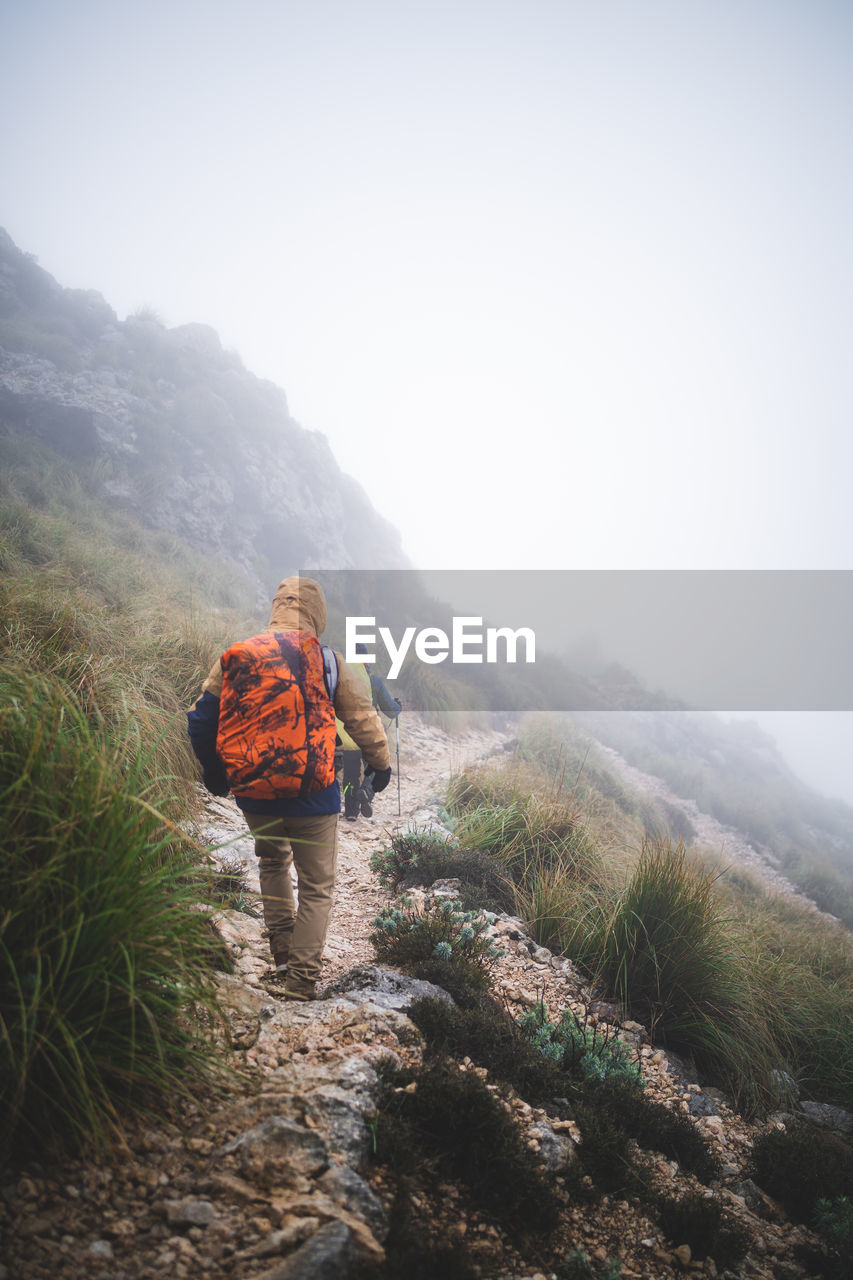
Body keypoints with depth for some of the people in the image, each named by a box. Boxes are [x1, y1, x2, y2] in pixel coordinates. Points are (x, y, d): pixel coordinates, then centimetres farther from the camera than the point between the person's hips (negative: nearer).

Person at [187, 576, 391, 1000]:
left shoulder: (234, 658, 2)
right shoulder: (327, 662, -4)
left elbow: (200, 720, 8)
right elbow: (364, 720, 1)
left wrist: (213, 773, 25)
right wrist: (380, 764, 20)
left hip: (254, 796, 3)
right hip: (312, 797, -3)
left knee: (272, 862, 30)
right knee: (317, 887, 12)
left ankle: (282, 950, 29)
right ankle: (301, 981, 11)